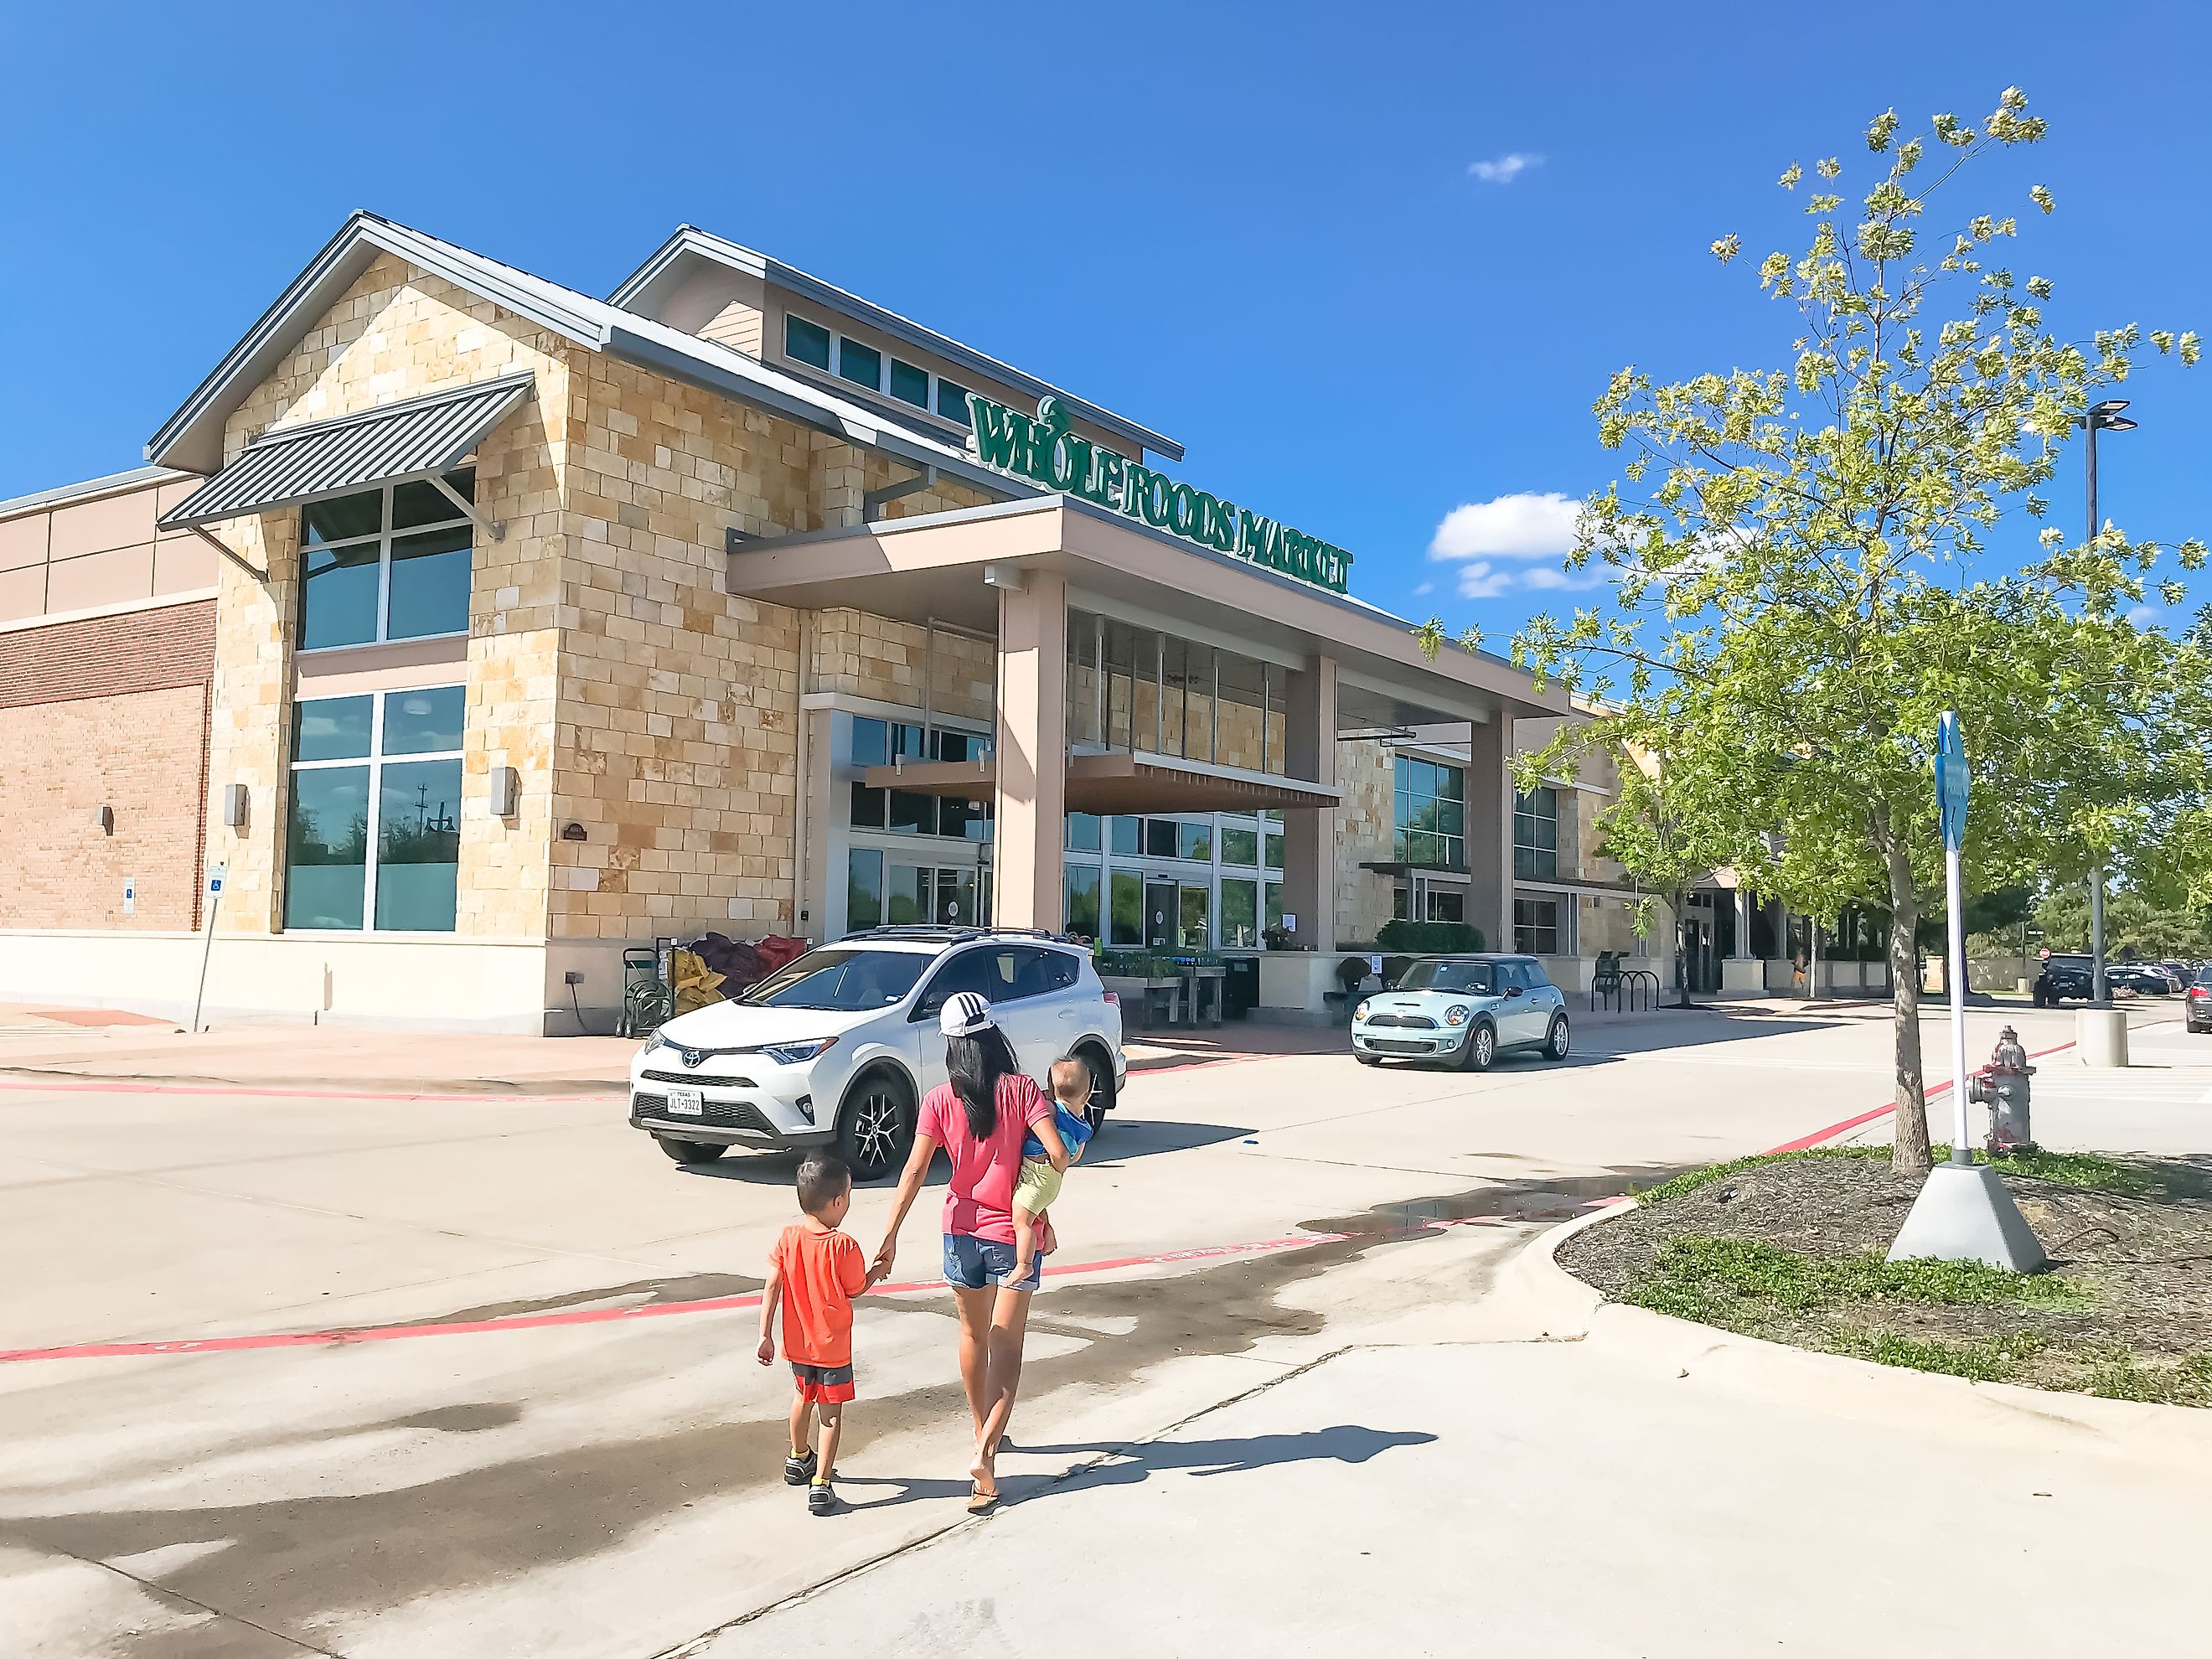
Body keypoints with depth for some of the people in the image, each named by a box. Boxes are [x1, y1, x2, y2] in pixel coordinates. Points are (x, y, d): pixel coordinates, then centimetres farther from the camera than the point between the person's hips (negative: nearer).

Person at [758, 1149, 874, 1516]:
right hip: (833, 1345, -5)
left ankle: (799, 1459, 45)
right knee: (831, 1412, 6)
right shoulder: (844, 1245, -20)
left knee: (803, 1397, 27)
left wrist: (765, 1335, -2)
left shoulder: (786, 1238, -9)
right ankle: (820, 1484, 0)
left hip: (797, 1342, 5)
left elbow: (772, 1287, -7)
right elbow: (856, 1290, -7)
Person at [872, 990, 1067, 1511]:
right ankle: (986, 1453, -13)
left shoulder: (940, 1100, -7)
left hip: (962, 1229, 2)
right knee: (1007, 1345, 2)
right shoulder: (1022, 1089, -12)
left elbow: (915, 1170, -12)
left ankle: (982, 1431, 39)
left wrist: (889, 1238, -12)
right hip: (1012, 1232, -2)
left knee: (973, 1336, 22)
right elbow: (1058, 1155, -20)